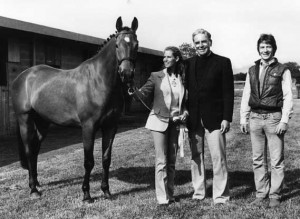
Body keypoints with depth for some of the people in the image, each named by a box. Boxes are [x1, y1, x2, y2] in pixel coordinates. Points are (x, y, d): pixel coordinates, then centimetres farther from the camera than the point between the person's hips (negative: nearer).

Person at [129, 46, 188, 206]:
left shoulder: (182, 79, 8)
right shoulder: (156, 76, 0)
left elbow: (186, 101, 17)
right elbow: (144, 95, -6)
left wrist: (185, 112, -2)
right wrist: (134, 92, -27)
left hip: (175, 123, 3)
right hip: (159, 121, -3)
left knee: (172, 161, 11)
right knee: (161, 161, -4)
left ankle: (170, 194, 22)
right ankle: (162, 197, 2)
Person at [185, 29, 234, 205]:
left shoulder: (223, 62, 0)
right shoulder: (188, 64, 10)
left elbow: (228, 93, -3)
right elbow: (185, 90, 11)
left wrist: (227, 118, -9)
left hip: (214, 118, -3)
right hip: (193, 119, 4)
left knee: (218, 157, -1)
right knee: (196, 157, 10)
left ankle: (221, 195, 8)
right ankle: (199, 191, 21)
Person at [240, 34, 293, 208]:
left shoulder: (282, 70, 1)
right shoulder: (252, 71, 13)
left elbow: (288, 97, -3)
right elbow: (246, 96, 13)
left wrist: (284, 121, -11)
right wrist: (243, 118, 7)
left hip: (274, 118, -4)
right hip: (255, 118, 4)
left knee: (276, 160, 0)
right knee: (258, 160, 8)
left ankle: (275, 195, 10)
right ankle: (261, 194, 16)